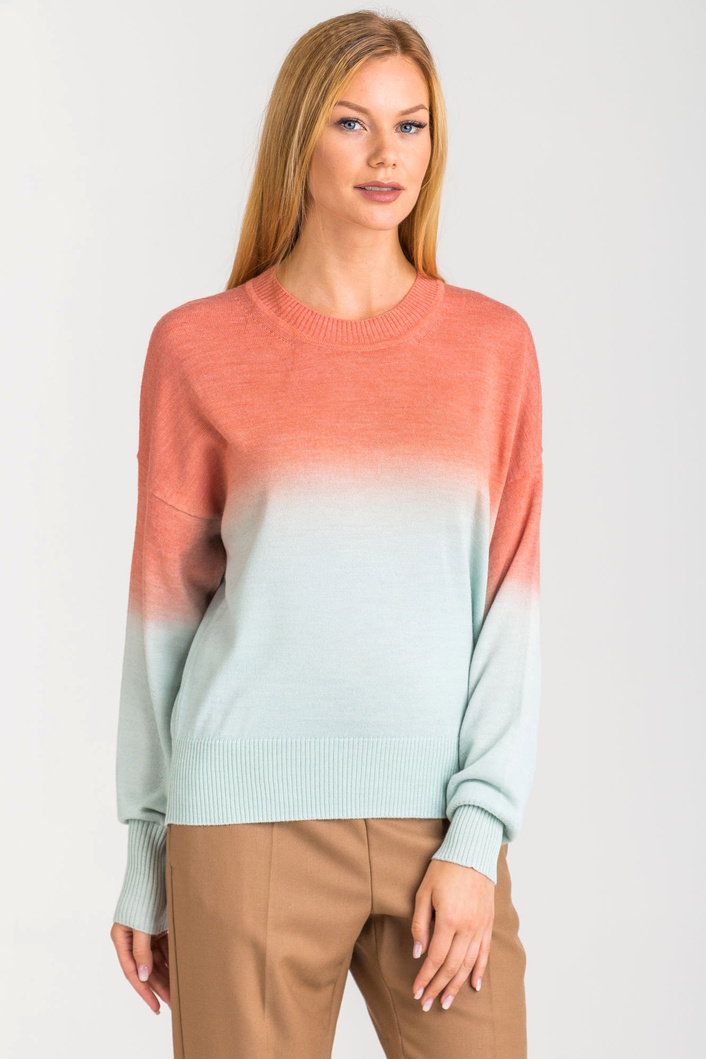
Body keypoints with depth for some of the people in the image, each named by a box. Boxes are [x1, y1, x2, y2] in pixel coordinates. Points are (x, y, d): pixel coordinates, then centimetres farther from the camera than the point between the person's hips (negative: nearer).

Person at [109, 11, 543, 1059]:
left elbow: (511, 597, 3)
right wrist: (144, 856, 6)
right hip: (251, 821, -1)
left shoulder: (494, 343, 7)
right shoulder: (198, 346, 3)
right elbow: (163, 602, 5)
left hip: (439, 827, 2)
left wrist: (478, 834, -6)